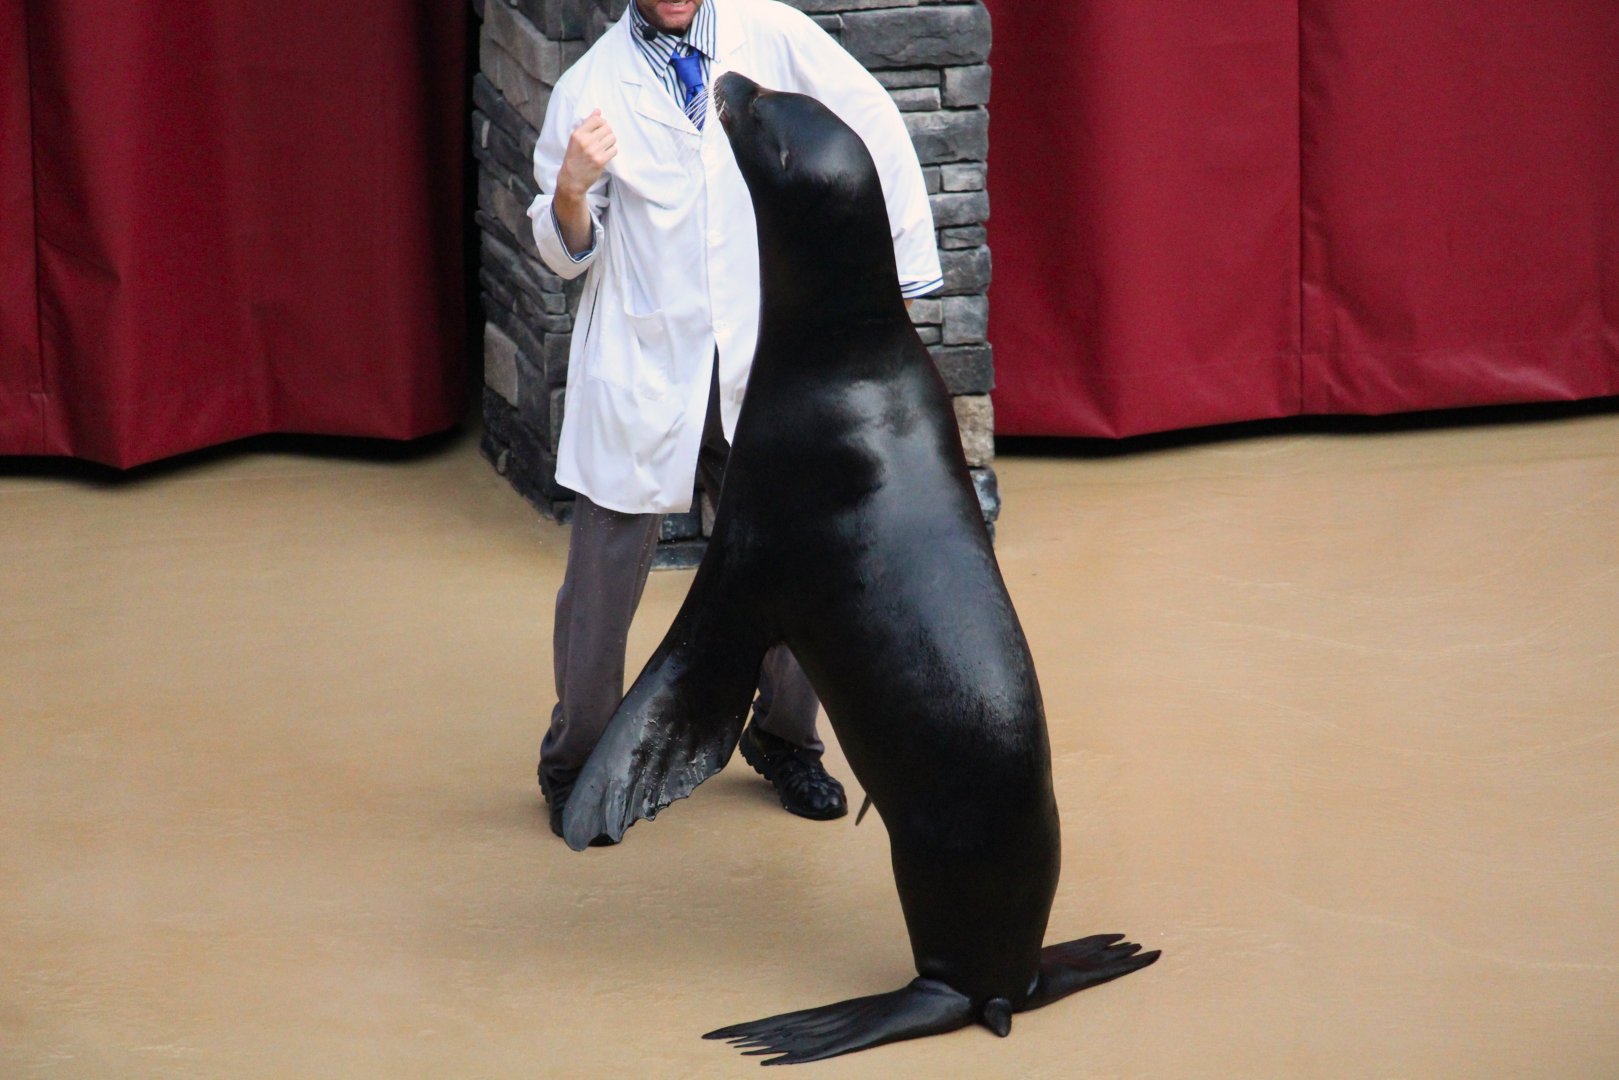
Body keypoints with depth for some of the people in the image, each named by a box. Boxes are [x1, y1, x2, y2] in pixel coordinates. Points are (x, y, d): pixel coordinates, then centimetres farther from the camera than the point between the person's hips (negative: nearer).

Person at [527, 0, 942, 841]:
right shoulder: (591, 87, -3)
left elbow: (873, 126, 4)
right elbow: (567, 254, 2)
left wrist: (898, 265, 4)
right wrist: (571, 191, -20)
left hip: (760, 362, 1)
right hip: (641, 370, -1)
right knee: (603, 580, 2)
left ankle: (783, 741, 32)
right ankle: (576, 764, 22)